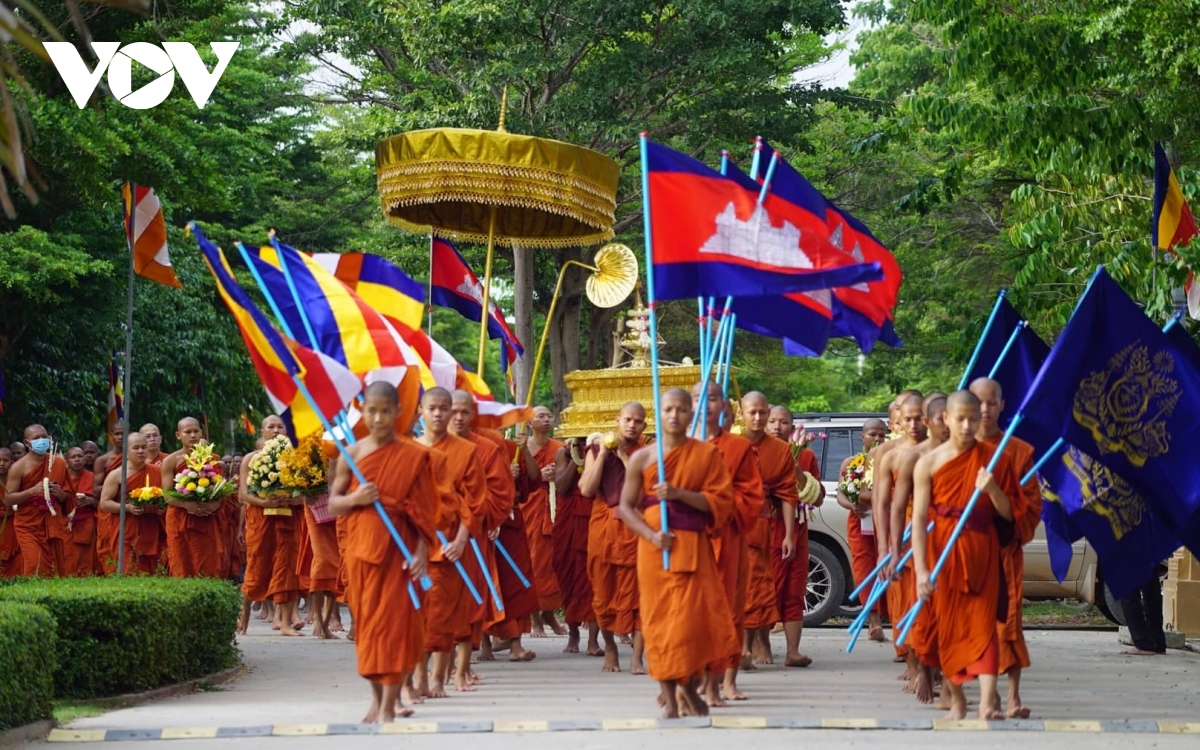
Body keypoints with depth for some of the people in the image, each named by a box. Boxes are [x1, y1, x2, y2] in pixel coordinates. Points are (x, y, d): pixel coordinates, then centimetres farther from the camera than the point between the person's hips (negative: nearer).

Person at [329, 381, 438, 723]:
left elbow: (423, 510, -2)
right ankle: (378, 694, 22)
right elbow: (333, 504, 8)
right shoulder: (352, 453, 4)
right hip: (361, 546, 3)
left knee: (394, 619, -6)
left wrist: (421, 552, -13)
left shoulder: (413, 456, -1)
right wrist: (354, 498, -13)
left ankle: (389, 705, -6)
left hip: (398, 548, -3)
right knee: (367, 620, 8)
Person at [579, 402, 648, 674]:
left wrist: (625, 457, -10)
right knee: (604, 590, 6)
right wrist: (603, 454, -7)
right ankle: (609, 647, 24)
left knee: (637, 591, -8)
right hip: (603, 527, 2)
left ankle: (637, 657, -8)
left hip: (636, 529, -2)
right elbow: (587, 489, -4)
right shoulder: (596, 451, 9)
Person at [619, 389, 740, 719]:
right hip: (654, 546, 1)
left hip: (693, 546, -1)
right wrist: (651, 535, -13)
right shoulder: (642, 458, 4)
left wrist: (679, 493, -16)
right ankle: (669, 697, 7)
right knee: (659, 620, 0)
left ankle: (688, 687, 15)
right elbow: (626, 506, 4)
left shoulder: (707, 454, 2)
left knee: (691, 618, -7)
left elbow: (721, 501, -4)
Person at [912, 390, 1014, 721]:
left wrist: (992, 489, -16)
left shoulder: (992, 458, 4)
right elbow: (919, 518, -6)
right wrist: (921, 569, -14)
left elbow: (1008, 513, 4)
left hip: (982, 551, 0)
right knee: (948, 625, 4)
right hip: (943, 551, 0)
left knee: (983, 623, -9)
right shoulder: (929, 462, -2)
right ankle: (956, 699, 18)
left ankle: (987, 701, -19)